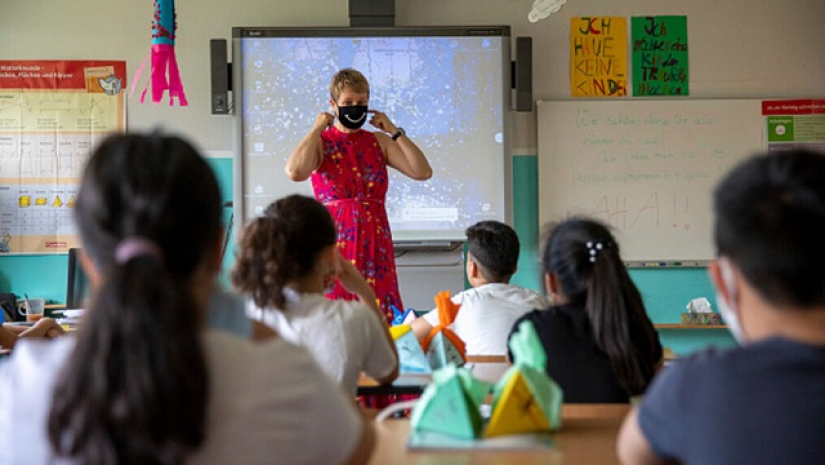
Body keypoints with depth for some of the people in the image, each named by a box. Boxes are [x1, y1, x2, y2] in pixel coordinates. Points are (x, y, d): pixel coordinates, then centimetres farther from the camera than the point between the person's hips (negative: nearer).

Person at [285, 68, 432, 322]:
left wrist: (394, 131, 3)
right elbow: (295, 172, -19)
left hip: (375, 243, 3)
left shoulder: (379, 142, 13)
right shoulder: (320, 142, 3)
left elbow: (423, 172, 3)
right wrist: (317, 128, -7)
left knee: (379, 318, 0)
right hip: (336, 240, -3)